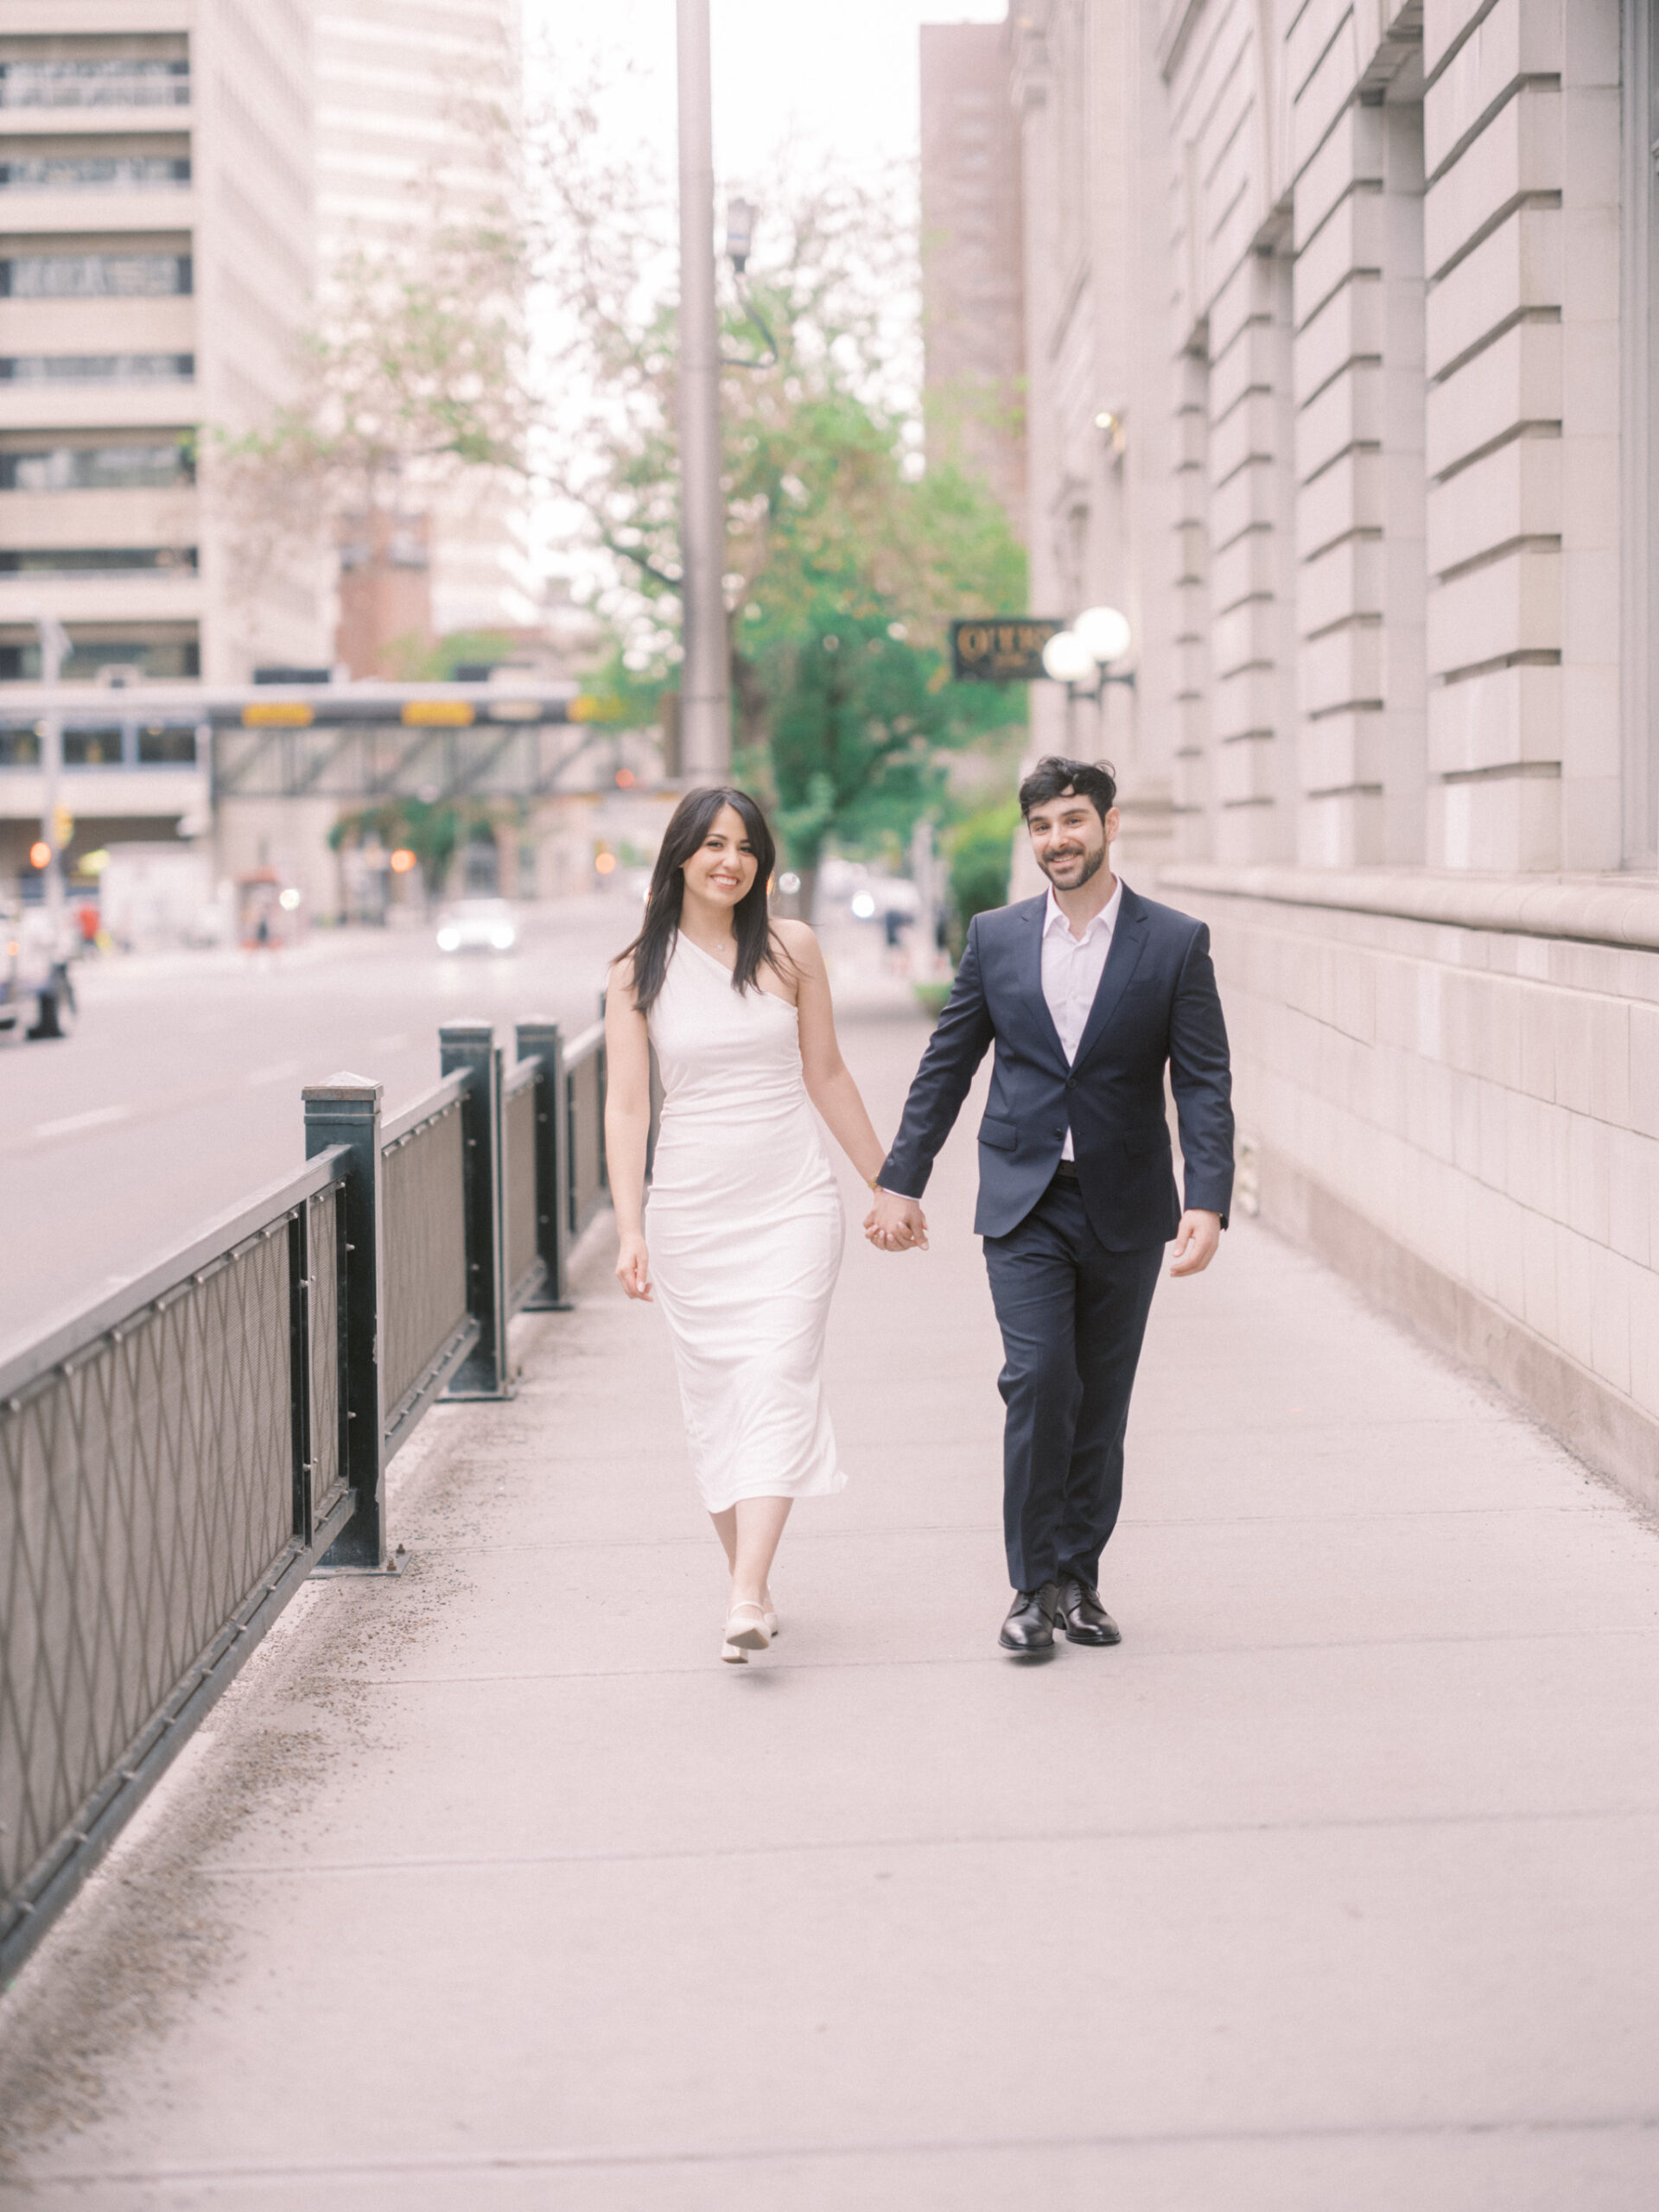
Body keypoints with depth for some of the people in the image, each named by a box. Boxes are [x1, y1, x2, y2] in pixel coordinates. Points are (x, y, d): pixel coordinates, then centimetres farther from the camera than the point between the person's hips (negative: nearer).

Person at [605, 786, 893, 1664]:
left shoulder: (789, 948, 3)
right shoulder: (638, 972, 2)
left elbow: (826, 1075, 11)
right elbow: (627, 1104, -2)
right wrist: (629, 1229, -11)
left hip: (792, 1203, -1)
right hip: (691, 1209, 1)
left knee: (777, 1384, -13)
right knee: (714, 1396, 5)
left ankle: (746, 1601, -20)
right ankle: (750, 1584, 18)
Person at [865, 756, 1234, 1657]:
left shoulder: (1175, 942, -2)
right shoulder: (996, 938, 4)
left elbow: (1204, 1084, -6)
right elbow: (945, 1067, 9)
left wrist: (1208, 1201, -18)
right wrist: (901, 1180, 6)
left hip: (1124, 1209, 0)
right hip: (1024, 1205, 0)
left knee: (1100, 1403, 7)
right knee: (1038, 1380, -14)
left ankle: (1080, 1580, 20)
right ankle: (1036, 1585, -4)